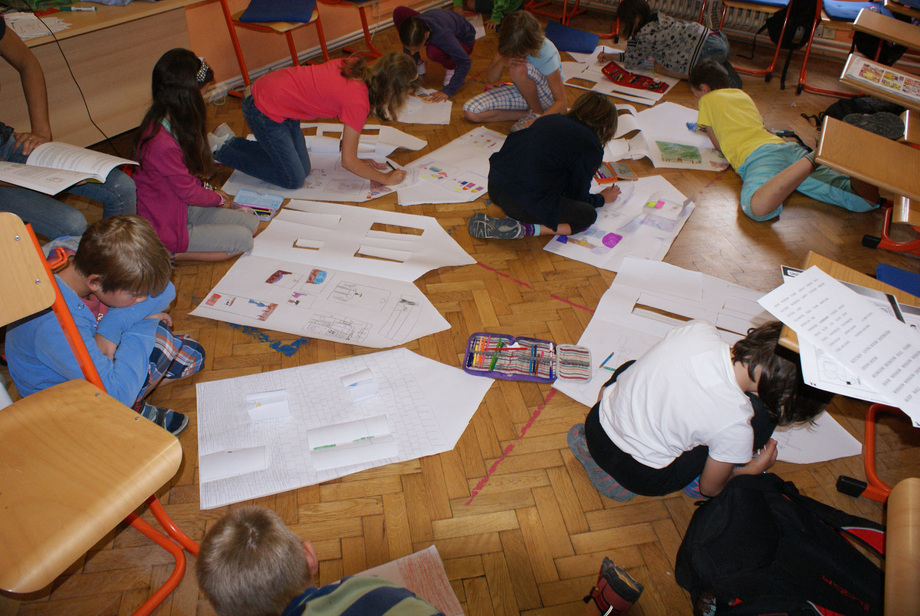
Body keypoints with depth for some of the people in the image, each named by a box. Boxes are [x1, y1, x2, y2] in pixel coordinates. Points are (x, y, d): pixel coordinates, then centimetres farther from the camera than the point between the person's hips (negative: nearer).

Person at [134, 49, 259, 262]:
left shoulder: (162, 122, 1)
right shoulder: (163, 144, -31)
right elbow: (189, 192, -18)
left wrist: (210, 193, 7)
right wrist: (218, 198, 0)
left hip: (182, 209, 10)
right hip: (165, 227, -10)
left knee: (251, 222, 1)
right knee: (243, 240, -15)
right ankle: (167, 253, -7)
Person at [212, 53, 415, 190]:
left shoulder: (357, 66, -4)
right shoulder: (358, 102, -26)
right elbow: (348, 161, -19)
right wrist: (386, 179, -9)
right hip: (265, 111, -8)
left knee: (303, 169, 12)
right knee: (293, 180, 1)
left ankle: (230, 141, 22)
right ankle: (222, 150, 10)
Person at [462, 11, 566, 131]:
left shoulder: (547, 54, -30)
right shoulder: (511, 45, -17)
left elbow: (561, 102, -28)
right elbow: (491, 78, -8)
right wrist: (502, 62, -31)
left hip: (548, 98, -6)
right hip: (521, 92, 6)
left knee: (519, 68, -37)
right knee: (470, 112, -13)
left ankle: (537, 112, -12)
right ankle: (526, 113, -8)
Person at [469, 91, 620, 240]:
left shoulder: (549, 119, 18)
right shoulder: (592, 148, 0)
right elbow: (580, 198, 7)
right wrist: (602, 198, 30)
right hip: (527, 203, -7)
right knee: (588, 215, 9)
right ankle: (525, 229, -8)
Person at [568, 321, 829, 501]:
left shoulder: (696, 329, -15)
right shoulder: (736, 424, -22)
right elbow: (710, 488, 0)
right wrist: (754, 469, 17)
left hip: (596, 426, 4)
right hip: (642, 478, -4)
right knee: (762, 414, -2)